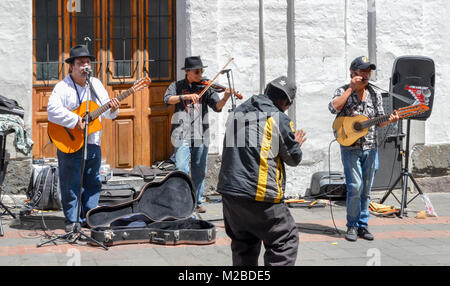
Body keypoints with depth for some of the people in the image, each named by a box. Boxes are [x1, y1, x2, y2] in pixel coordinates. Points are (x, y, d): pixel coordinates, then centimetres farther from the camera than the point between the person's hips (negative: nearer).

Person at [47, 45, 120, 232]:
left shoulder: (96, 85, 11)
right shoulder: (62, 87, -9)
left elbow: (106, 111, 12)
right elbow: (53, 111, -23)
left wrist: (112, 109, -11)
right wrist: (75, 121, -27)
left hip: (93, 144, 6)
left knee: (93, 183, 11)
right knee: (71, 184, -1)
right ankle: (72, 220, 8)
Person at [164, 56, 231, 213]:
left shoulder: (205, 87, 8)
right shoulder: (177, 86, 7)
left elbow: (217, 107, -2)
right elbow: (168, 99, -11)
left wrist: (225, 98, -23)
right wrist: (186, 96, -24)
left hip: (201, 135, 2)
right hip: (182, 134, -2)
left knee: (199, 171, 7)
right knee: (181, 169, -10)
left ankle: (198, 202, 18)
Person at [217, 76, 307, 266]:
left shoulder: (238, 113, 13)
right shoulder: (279, 119, -7)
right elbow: (293, 158, 1)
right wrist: (297, 143, 22)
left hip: (229, 189, 7)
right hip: (260, 194, -7)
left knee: (243, 243, 19)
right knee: (286, 240, 2)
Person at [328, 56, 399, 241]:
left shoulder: (375, 95, 10)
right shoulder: (343, 91, 0)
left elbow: (379, 121, 12)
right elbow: (333, 108, -20)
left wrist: (390, 120, -10)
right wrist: (351, 88, -17)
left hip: (370, 148, 4)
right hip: (350, 147, -4)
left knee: (366, 189, 7)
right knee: (355, 186, -11)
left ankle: (363, 225, 16)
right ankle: (352, 226, 2)